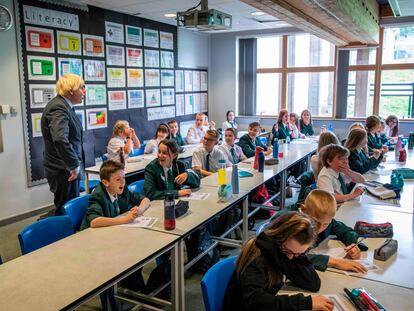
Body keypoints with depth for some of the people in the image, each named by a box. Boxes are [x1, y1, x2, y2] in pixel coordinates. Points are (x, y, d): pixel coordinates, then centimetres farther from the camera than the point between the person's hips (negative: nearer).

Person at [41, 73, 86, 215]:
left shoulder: (64, 105, 13)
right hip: (64, 171, -10)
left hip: (67, 168, 10)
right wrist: (75, 165, -26)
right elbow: (60, 139, -35)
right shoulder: (58, 108, -19)